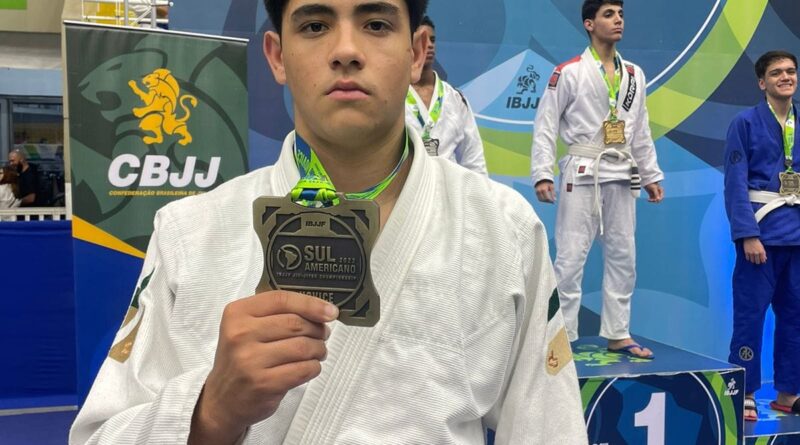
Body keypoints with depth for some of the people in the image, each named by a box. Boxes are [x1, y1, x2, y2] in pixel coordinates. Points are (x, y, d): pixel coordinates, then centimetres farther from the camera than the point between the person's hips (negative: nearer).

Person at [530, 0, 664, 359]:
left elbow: (641, 132, 16)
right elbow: (545, 126, -7)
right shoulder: (569, 72, -4)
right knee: (571, 258, -5)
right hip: (582, 173, -5)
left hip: (622, 176, 6)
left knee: (623, 256, 9)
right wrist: (542, 174, -16)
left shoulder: (635, 74, 12)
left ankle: (619, 335, 19)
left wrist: (650, 175, 13)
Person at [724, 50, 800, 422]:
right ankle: (745, 393, 11)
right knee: (750, 314, -1)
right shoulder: (745, 123, -4)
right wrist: (748, 234, -16)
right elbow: (735, 184, -9)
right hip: (762, 229, -5)